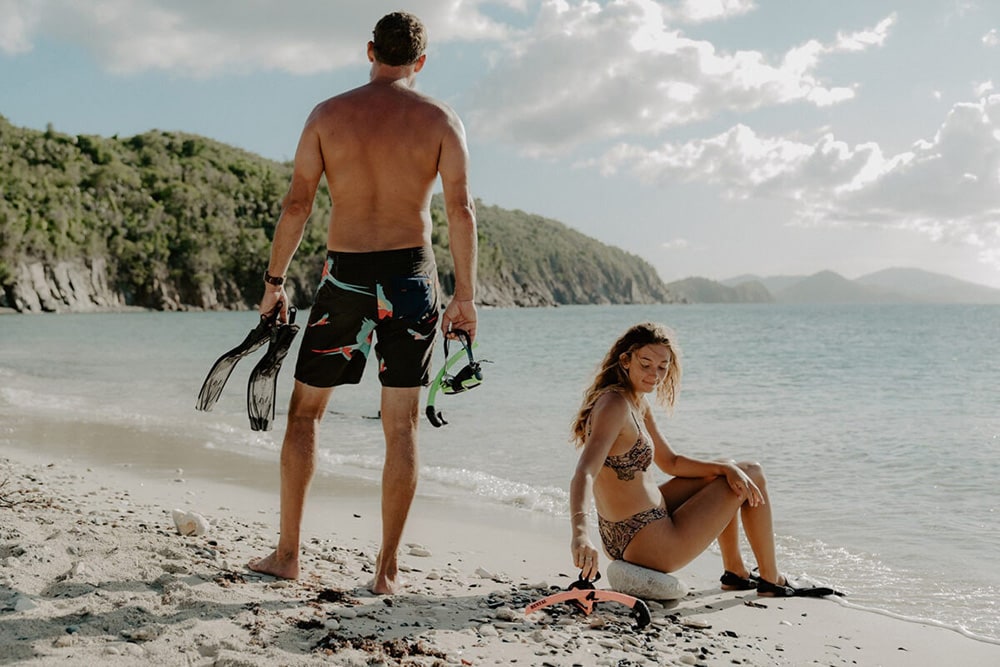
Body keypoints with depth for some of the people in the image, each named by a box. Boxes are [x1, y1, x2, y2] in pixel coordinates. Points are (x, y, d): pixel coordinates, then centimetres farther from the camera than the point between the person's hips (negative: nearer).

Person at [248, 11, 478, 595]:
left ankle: (288, 553, 17)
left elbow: (297, 203, -1)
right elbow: (462, 210, -6)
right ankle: (387, 569, 9)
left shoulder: (328, 115, 2)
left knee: (305, 411, 14)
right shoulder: (441, 120, 1)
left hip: (345, 276, 0)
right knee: (402, 426, 5)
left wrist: (275, 279, 7)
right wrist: (465, 295, -1)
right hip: (411, 274, 0)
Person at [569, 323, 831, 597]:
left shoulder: (637, 403, 6)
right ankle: (772, 580, 23)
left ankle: (736, 572, 37)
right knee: (753, 475, 7)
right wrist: (580, 533, -51)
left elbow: (671, 462, 14)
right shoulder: (614, 405, -23)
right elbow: (583, 475, -35)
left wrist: (728, 468, 0)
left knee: (729, 472, 27)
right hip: (652, 547, -9)